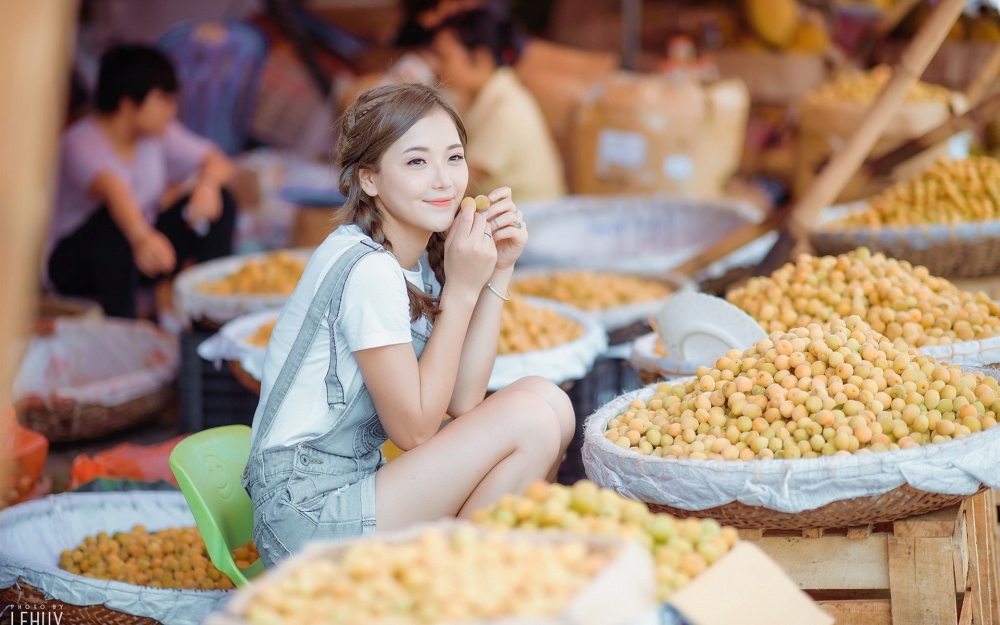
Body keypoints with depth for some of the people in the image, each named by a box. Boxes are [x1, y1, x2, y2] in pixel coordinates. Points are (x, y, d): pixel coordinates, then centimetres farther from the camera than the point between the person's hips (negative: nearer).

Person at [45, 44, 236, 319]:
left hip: (140, 255, 6)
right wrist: (142, 237, -64)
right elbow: (112, 190, -45)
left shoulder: (159, 134, -3)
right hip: (73, 263, -6)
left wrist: (208, 184, -28)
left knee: (220, 201, -11)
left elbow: (218, 163, -2)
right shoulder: (81, 144, -25)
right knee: (113, 220, -39)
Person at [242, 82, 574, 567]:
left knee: (549, 402, 0)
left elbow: (461, 402, 1)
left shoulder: (423, 259, 9)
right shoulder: (368, 270, -19)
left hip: (354, 481, 9)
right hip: (310, 517, -9)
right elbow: (414, 429, -15)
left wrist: (498, 273, -3)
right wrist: (461, 288, -15)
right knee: (530, 419, -15)